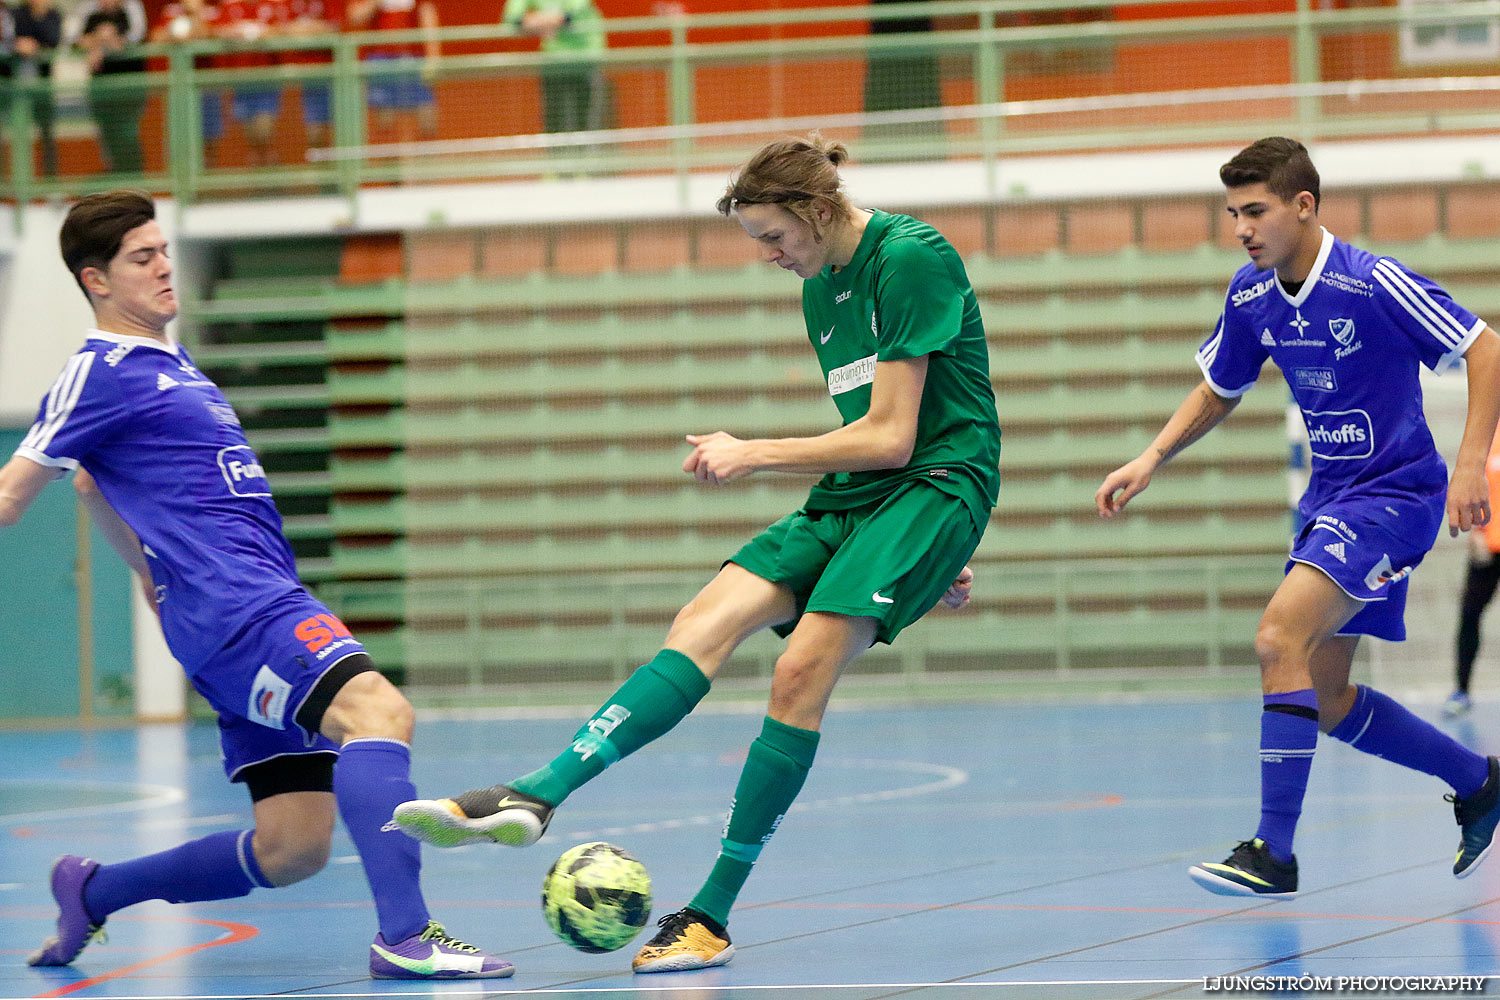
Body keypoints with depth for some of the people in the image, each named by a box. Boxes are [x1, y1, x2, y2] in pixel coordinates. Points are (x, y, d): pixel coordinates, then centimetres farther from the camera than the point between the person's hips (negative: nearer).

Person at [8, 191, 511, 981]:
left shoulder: (169, 364, 24)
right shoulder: (101, 373, -3)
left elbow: (91, 481, 37)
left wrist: (158, 576, 37)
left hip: (265, 610, 10)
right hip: (236, 610, -10)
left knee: (291, 850, 5)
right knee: (377, 709, -30)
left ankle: (92, 893, 21)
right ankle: (405, 936, -41)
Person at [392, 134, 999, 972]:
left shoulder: (912, 257, -13)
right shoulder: (821, 289, 15)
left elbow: (891, 438, -15)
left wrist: (753, 455, -9)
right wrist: (929, 555, 21)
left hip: (936, 486, -8)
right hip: (852, 497, 8)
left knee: (803, 668, -23)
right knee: (706, 624, -13)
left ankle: (713, 915, -19)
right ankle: (534, 798, -29)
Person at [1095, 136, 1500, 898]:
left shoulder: (1373, 284, -19)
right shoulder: (1251, 295, 1)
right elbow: (1217, 392, 17)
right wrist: (1152, 459, 2)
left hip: (1395, 493, -8)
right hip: (1329, 497, 8)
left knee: (1280, 639, -25)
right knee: (1326, 701, 9)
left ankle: (1274, 852, -22)